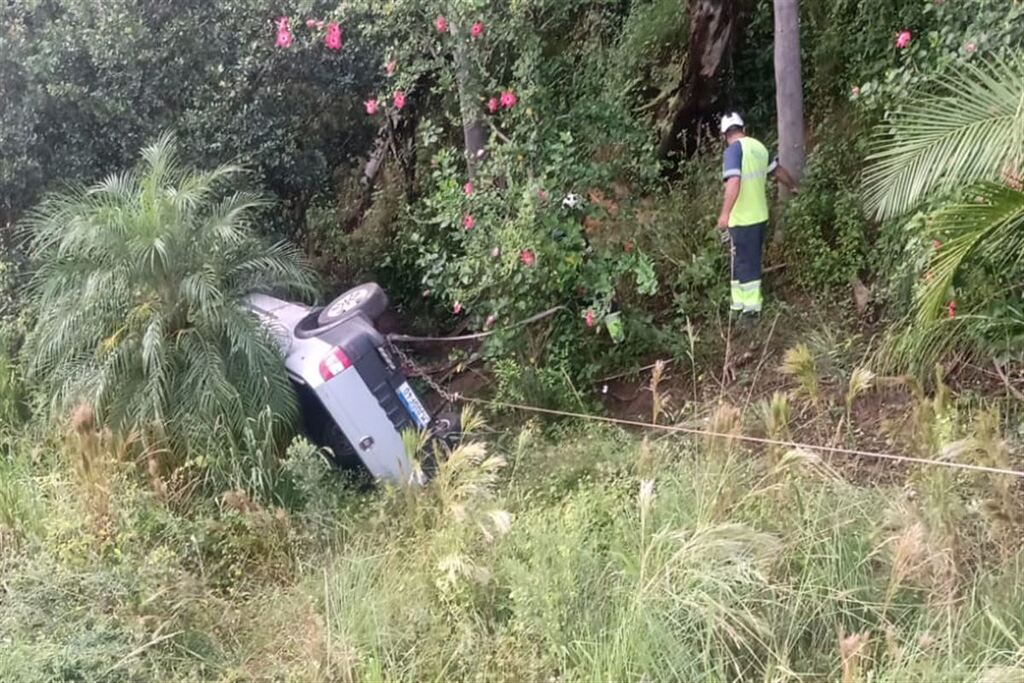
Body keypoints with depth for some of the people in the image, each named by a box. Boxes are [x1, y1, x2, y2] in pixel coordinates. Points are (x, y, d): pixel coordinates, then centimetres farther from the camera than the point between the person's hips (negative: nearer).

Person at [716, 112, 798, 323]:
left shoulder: (734, 149, -14)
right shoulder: (758, 146, 10)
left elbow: (734, 182, -28)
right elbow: (778, 170, 24)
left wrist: (725, 213, -33)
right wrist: (793, 187, 42)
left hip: (743, 219, -8)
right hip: (759, 215, 8)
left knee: (745, 263, 0)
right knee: (751, 261, 15)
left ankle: (751, 308, 5)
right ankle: (741, 303, 24)